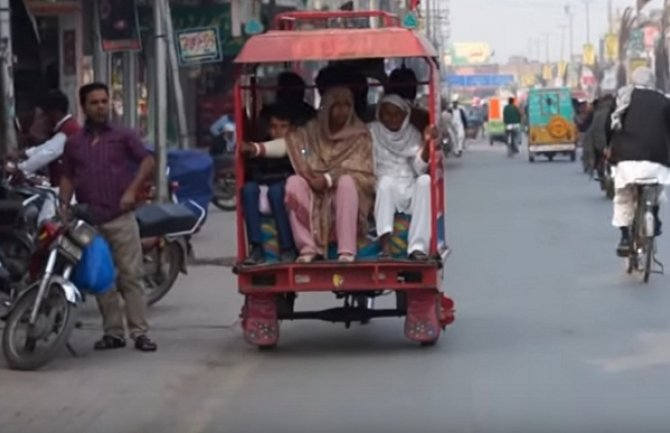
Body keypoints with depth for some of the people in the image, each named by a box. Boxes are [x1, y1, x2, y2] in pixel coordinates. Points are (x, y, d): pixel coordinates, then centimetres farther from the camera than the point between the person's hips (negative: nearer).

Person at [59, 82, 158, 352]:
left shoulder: (123, 136, 7)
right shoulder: (73, 143, 14)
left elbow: (148, 162, 2)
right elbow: (68, 177, 17)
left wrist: (132, 190, -10)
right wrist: (64, 204, 1)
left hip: (121, 217, -3)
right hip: (89, 221, 3)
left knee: (131, 276, -4)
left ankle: (139, 332, -3)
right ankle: (113, 332, 9)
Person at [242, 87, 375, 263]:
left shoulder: (359, 134, -3)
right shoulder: (313, 130, 5)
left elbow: (359, 170, -12)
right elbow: (289, 143, -6)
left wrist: (328, 179, -24)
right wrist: (256, 148, -21)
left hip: (346, 190, -3)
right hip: (316, 191, 3)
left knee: (346, 181, -35)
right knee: (294, 182, -26)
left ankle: (347, 251, -40)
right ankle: (308, 248, -28)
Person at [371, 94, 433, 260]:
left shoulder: (412, 134, 13)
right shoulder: (372, 132, 6)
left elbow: (420, 169, 0)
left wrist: (427, 144, -15)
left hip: (410, 191, 2)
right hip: (383, 192, -2)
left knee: (425, 180, -29)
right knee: (386, 182, -35)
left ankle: (418, 247, -41)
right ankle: (385, 245, -51)